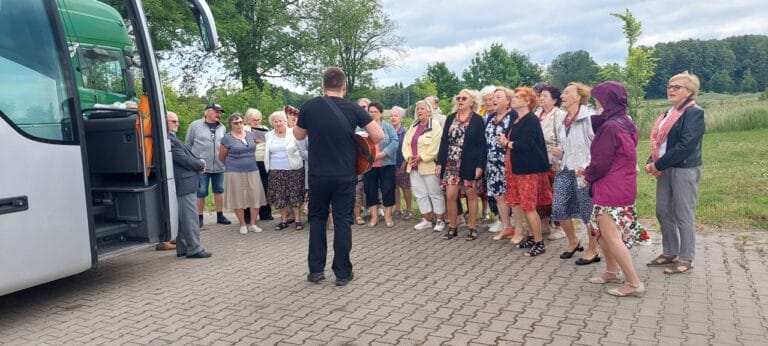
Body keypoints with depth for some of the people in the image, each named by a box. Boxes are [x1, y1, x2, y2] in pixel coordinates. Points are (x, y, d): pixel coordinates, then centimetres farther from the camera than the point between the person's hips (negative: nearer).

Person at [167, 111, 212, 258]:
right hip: (184, 184, -11)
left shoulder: (172, 139, 17)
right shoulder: (168, 140, -16)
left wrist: (200, 162, 2)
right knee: (190, 218, -5)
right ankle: (193, 249, 0)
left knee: (183, 218, 15)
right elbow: (184, 160, -17)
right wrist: (201, 165, -1)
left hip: (185, 184, 11)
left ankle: (182, 249, 22)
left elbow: (188, 156, 20)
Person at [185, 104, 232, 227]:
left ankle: (220, 216, 21)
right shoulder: (195, 125, -2)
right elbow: (188, 145, 2)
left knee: (219, 191, 11)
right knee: (201, 192, 3)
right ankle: (199, 217, 13)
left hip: (219, 166, 4)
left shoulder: (222, 128, 8)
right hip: (201, 166, -4)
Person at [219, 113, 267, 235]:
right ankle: (242, 225, 13)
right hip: (235, 173, -4)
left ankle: (253, 224, 11)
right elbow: (221, 157, 5)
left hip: (252, 171, 4)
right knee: (238, 198, 1)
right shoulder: (227, 138, -4)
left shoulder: (251, 135, 8)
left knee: (255, 197, 1)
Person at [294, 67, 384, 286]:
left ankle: (315, 269, 17)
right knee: (342, 222, 7)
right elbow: (379, 136, -7)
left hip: (318, 175, 1)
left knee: (317, 220, 16)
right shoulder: (352, 109, -6)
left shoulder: (309, 107, -5)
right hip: (345, 176, -1)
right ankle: (342, 273, 11)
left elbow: (298, 136, 10)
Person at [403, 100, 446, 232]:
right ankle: (426, 219, 20)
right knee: (420, 194, 10)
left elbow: (435, 147, -16)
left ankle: (440, 220, 9)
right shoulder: (413, 126, 16)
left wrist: (421, 157, -18)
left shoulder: (435, 125, -6)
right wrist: (409, 157, -7)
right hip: (414, 166, 7)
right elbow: (406, 143, 10)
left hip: (429, 166, -7)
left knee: (435, 193, 0)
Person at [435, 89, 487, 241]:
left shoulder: (478, 120, -2)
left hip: (470, 164, -3)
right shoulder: (450, 118, 10)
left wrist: (480, 165, -14)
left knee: (471, 195, 5)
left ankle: (473, 228, 16)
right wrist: (440, 162, 3)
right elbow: (444, 141, 9)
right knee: (450, 196, -1)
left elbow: (482, 144, -6)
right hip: (451, 164, 3)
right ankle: (452, 227, 13)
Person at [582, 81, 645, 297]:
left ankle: (634, 283, 2)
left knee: (611, 237, -3)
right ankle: (612, 271, 31)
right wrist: (589, 170, 11)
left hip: (611, 189, -9)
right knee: (599, 229, 19)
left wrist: (587, 175, 1)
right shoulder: (625, 122, 8)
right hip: (623, 187, 9)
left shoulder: (610, 127, -21)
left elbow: (601, 163, -18)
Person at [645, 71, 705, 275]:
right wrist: (652, 162, -2)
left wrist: (659, 165, -17)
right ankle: (669, 253, 26)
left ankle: (686, 259, 10)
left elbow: (686, 145, -20)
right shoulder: (669, 113, 15)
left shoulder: (694, 113, -11)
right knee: (663, 212, 12)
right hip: (665, 169, 8)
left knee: (683, 216, -1)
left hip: (684, 170, -8)